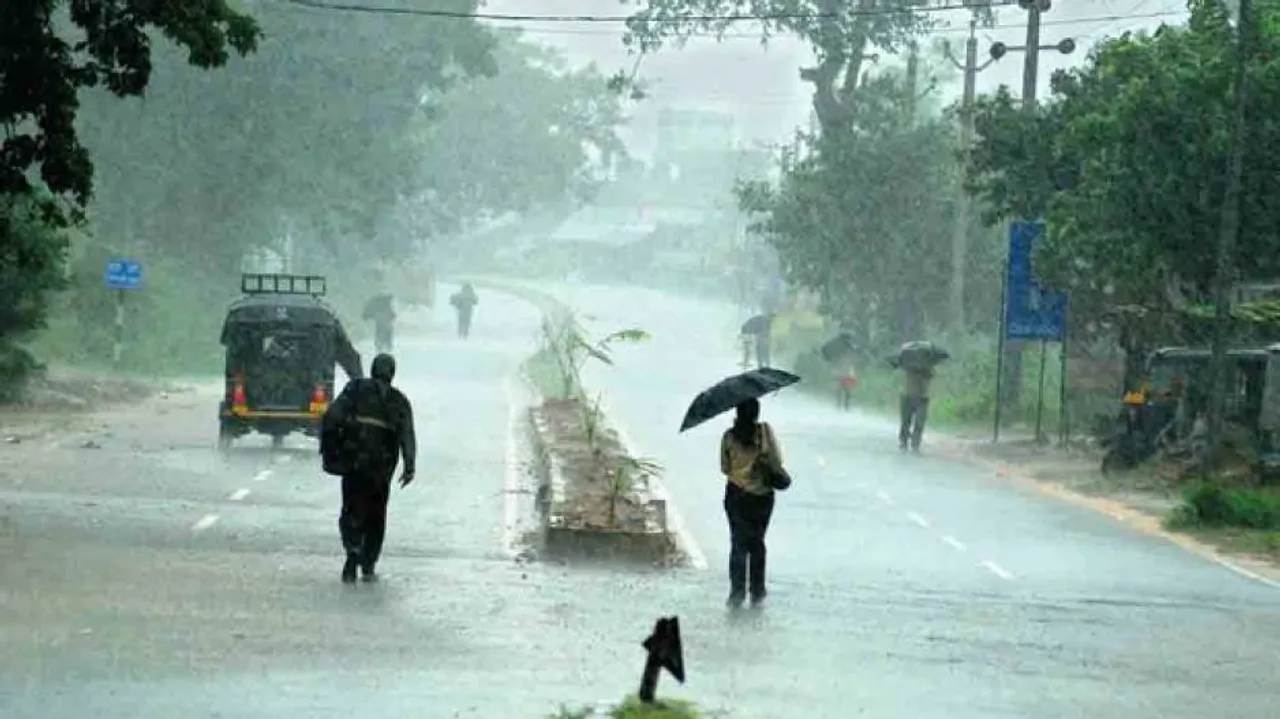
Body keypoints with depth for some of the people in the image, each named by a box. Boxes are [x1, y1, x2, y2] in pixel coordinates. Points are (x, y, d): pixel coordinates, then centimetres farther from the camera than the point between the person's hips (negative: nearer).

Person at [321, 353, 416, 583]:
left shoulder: (355, 389, 6)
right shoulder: (399, 401, 8)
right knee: (375, 515, 12)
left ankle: (353, 549, -20)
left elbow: (332, 416, -5)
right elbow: (407, 435, -3)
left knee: (351, 510, 7)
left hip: (353, 463, -1)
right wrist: (409, 466, -9)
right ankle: (368, 567, 11)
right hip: (381, 469, 1)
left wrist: (327, 446, 0)